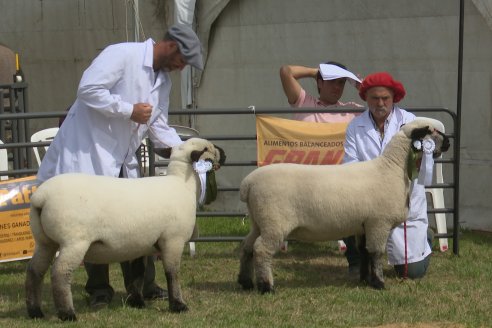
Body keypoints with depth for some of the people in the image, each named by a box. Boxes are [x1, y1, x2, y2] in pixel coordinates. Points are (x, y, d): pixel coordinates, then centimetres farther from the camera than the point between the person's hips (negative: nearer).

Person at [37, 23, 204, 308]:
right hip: (89, 152, -8)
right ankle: (99, 289, 7)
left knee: (138, 221, 5)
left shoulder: (164, 80, 10)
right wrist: (129, 110, -22)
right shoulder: (122, 55, -17)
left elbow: (159, 126, 14)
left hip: (123, 159, 8)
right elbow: (88, 89, -25)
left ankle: (142, 284, 15)